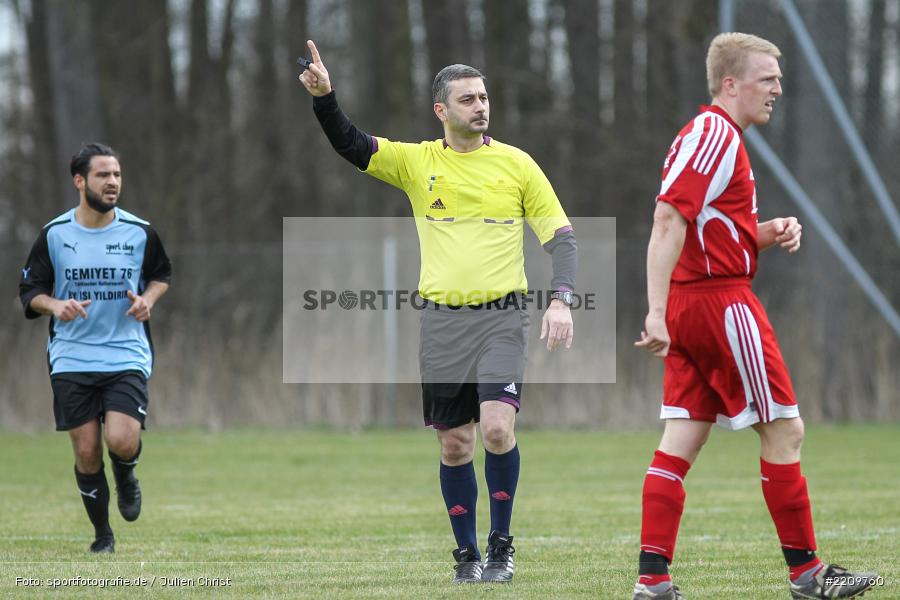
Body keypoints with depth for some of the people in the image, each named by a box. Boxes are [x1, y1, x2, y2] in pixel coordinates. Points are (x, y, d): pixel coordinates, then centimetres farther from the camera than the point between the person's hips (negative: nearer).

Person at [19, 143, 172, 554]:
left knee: (121, 441, -20)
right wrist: (55, 305, -17)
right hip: (71, 358, 1)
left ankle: (125, 475, 17)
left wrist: (147, 299, -5)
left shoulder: (139, 233, -1)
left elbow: (162, 273, 16)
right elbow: (29, 291, 5)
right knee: (86, 453, 0)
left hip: (127, 354, -1)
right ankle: (102, 534, 20)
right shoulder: (54, 235, -2)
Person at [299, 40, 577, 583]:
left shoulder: (516, 164, 3)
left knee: (497, 428, -18)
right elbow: (350, 144, -1)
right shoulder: (416, 162, 6)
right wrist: (324, 97, -19)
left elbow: (561, 236, 3)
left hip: (502, 317, -2)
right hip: (442, 320, 2)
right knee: (454, 445, 4)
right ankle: (467, 553, 17)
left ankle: (501, 545, -1)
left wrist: (561, 300, -11)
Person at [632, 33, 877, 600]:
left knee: (682, 442, 4)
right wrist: (657, 312, -28)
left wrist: (768, 233, 7)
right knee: (784, 430, -2)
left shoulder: (717, 136, 19)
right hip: (721, 300, -10)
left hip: (693, 307, 10)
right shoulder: (714, 134, -14)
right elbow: (669, 220, -22)